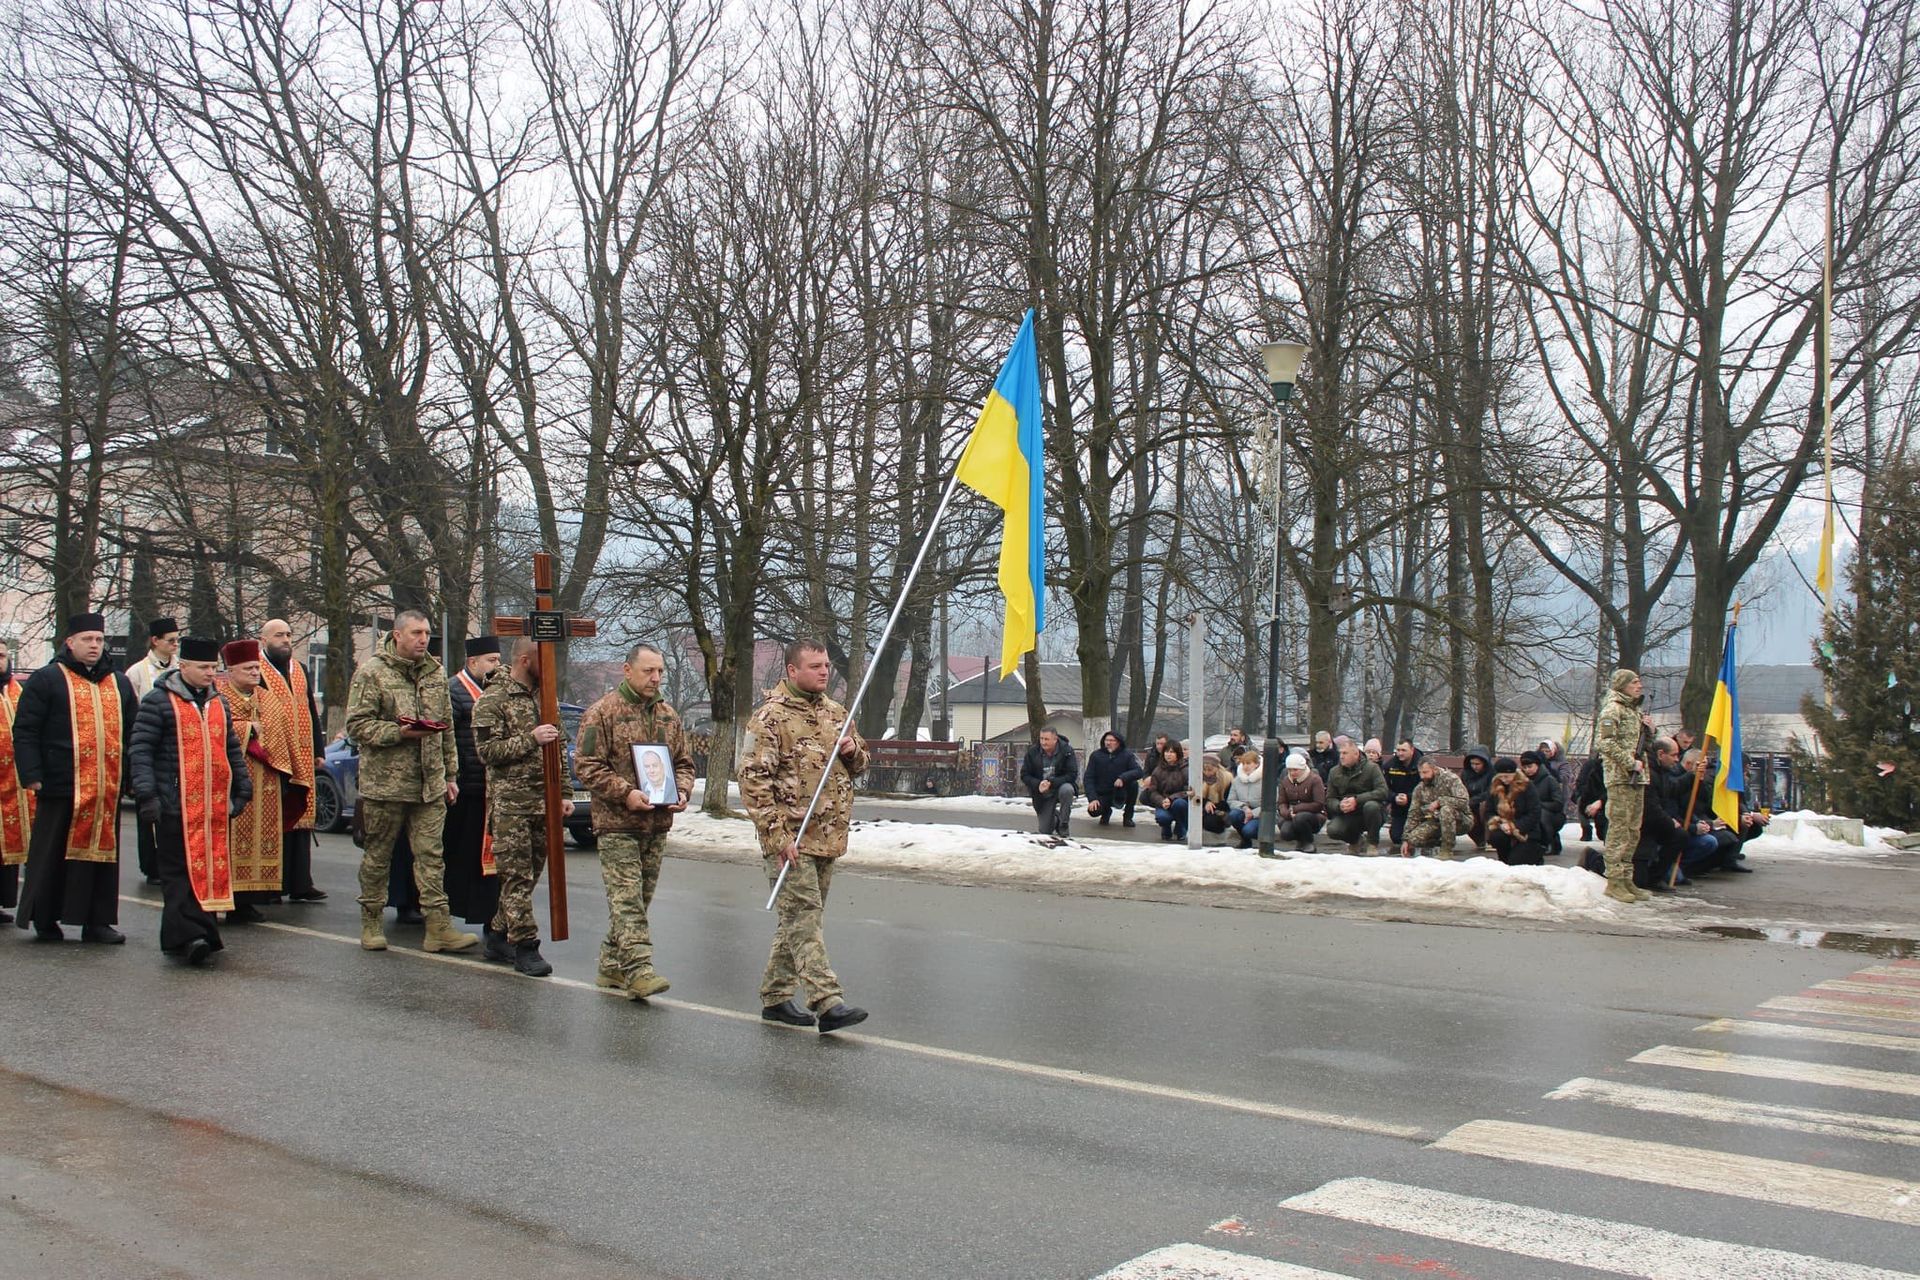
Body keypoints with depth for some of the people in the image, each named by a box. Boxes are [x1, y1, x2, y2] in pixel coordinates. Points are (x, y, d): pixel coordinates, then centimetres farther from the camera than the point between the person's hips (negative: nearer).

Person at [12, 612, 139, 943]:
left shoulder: (118, 683, 16)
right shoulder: (46, 680, 0)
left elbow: (133, 731, 20)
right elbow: (25, 731, -4)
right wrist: (32, 774, -12)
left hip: (107, 788, 5)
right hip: (61, 787, -4)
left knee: (102, 851, 7)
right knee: (53, 854, 3)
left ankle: (97, 921, 13)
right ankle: (44, 919, 14)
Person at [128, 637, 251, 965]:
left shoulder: (218, 703, 17)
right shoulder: (158, 701, -2)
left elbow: (232, 749, 24)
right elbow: (140, 750, -6)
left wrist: (243, 788, 18)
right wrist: (147, 794, -14)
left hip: (215, 805, 6)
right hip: (176, 804, -6)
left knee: (212, 866, 7)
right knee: (180, 869, -6)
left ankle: (202, 930, 15)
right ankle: (187, 935, -10)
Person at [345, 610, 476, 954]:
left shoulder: (436, 674, 13)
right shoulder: (372, 674, -5)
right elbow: (357, 724, -10)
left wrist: (450, 773, 17)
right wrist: (400, 733, -21)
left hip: (430, 784, 4)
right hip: (385, 781, -4)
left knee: (431, 855, 1)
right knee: (378, 855, 7)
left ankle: (439, 927, 0)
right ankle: (370, 922, 20)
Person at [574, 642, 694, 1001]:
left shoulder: (669, 716, 14)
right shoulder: (602, 713, -5)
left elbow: (684, 762, 20)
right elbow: (586, 765, -9)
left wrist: (682, 791, 0)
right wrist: (625, 793, -19)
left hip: (658, 825, 7)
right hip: (617, 823, -6)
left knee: (640, 899, 11)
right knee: (627, 898, -11)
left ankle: (612, 967, 21)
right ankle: (638, 970, -15)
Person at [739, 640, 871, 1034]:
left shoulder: (835, 712, 14)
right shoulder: (771, 716, -9)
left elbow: (859, 765, 26)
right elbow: (753, 779, -14)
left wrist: (853, 750, 0)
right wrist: (777, 835, -20)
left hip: (827, 837, 8)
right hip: (791, 839, -8)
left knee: (799, 919, 14)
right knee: (805, 917, -11)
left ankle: (776, 996, 24)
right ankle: (828, 1004, -16)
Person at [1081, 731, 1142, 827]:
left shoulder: (1127, 755, -5)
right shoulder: (1096, 755, -4)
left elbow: (1139, 771, -18)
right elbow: (1088, 778, -7)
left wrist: (1123, 778, -36)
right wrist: (1092, 798, -20)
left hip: (1121, 794, 0)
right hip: (1102, 794, 0)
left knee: (1133, 784, -29)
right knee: (1093, 811, -27)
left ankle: (1128, 816, -7)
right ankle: (1106, 811, 15)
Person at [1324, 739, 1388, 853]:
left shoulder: (1371, 768, -8)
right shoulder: (1334, 772, 5)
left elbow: (1383, 792, -20)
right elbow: (1330, 799, 4)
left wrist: (1357, 800, -28)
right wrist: (1339, 806, -21)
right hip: (1347, 815, 3)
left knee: (1371, 806, -37)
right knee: (1332, 830, -25)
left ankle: (1372, 844, -12)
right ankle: (1355, 840, 12)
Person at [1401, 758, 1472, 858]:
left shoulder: (1450, 779, -15)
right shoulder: (1419, 788, 0)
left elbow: (1464, 801, -28)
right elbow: (1413, 815, 1)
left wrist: (1439, 801, -29)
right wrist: (1405, 839, -5)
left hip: (1461, 820, -5)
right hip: (1437, 822, 5)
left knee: (1446, 809, -37)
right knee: (1413, 839, -19)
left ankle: (1447, 849, -22)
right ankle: (1439, 843, 11)